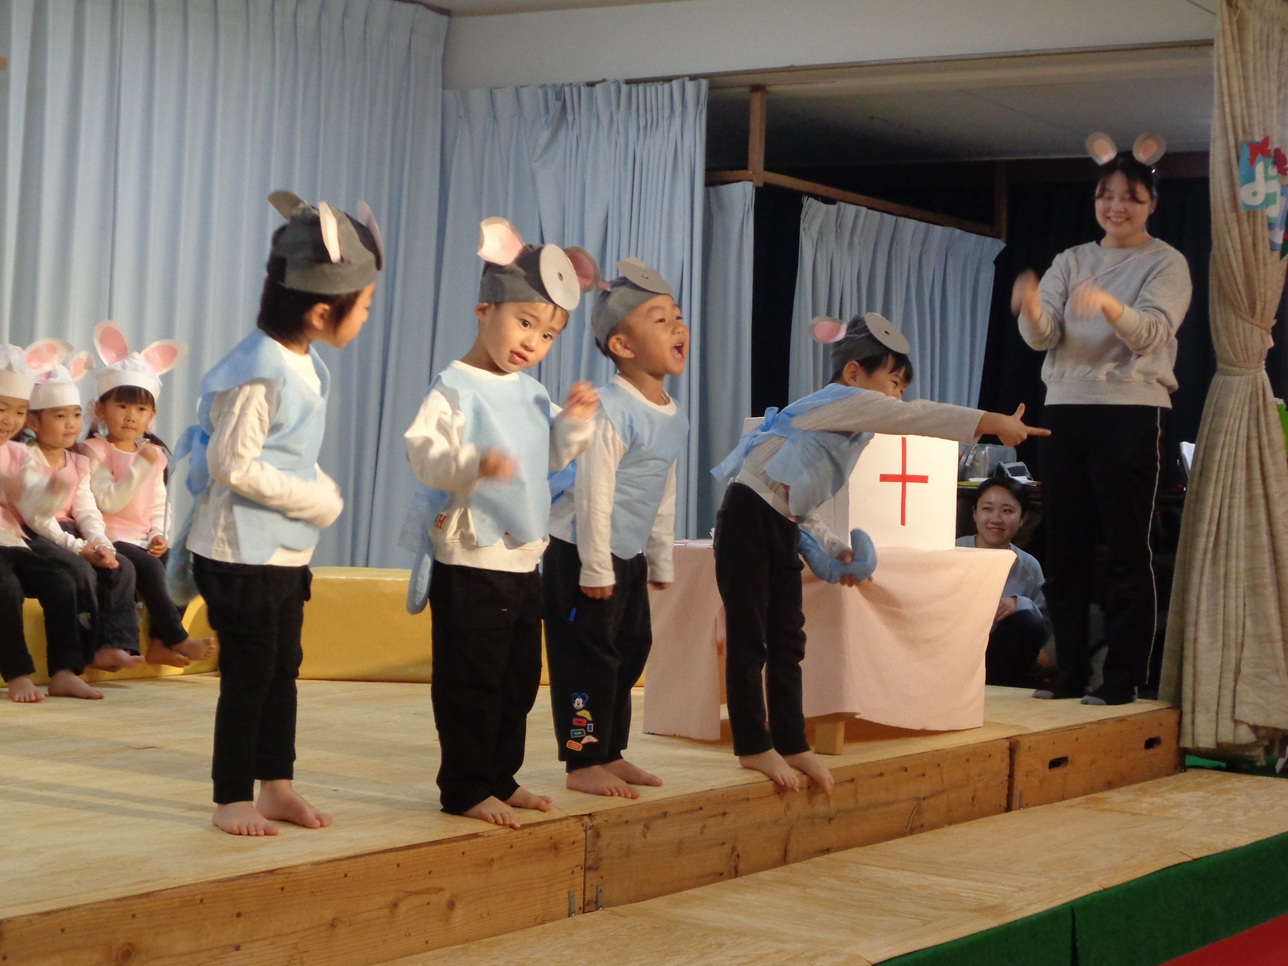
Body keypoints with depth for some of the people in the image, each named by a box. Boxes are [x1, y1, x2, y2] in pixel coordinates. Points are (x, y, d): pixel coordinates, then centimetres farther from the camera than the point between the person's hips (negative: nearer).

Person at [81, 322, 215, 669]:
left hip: (144, 540, 6)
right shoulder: (94, 451, -5)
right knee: (149, 568, -29)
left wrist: (158, 535, -2)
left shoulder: (154, 453, 15)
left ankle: (160, 643, -14)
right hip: (111, 538, -6)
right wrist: (142, 467, -21)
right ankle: (177, 639, -20)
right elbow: (108, 502, -18)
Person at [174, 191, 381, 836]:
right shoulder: (259, 372, -22)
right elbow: (231, 464, -23)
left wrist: (321, 493, -2)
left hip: (288, 551, 9)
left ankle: (277, 786, 26)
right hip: (241, 553, -9)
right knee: (248, 674, -1)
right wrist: (314, 500, -18)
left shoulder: (309, 366, 6)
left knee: (283, 668, 15)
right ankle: (232, 799, 12)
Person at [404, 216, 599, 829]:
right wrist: (474, 464, -40)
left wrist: (574, 420, 4)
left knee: (519, 680, 15)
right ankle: (465, 790, 7)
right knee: (471, 681, -2)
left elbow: (555, 455, 23)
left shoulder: (531, 393, 12)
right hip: (469, 562, -9)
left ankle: (500, 779, 27)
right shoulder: (456, 388, -14)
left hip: (524, 561, 9)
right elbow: (424, 454, -24)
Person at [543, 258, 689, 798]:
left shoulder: (673, 419, 7)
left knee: (630, 652, 14)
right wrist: (596, 568, -21)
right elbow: (594, 493, -22)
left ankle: (609, 754, 24)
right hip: (582, 553, -9)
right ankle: (582, 762, 3)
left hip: (629, 556, 9)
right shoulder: (612, 410, -20)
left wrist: (662, 560, 19)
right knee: (589, 656, -5)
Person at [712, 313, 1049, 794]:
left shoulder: (846, 419, 19)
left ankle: (791, 743, 15)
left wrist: (835, 549, 8)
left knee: (788, 641, 9)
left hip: (782, 529, 10)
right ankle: (754, 745, 3)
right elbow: (916, 417, -21)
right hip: (748, 520, -10)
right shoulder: (842, 401, -9)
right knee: (749, 640, -3)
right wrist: (990, 422, -24)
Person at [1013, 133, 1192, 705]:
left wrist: (1107, 305, -36)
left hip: (1131, 411, -5)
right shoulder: (1071, 261, 15)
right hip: (1066, 407, 5)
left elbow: (1152, 333, -16)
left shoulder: (1166, 264, 2)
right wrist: (1033, 310, -24)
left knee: (1127, 550, -5)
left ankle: (1122, 679, 0)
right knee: (1063, 545, 6)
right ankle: (1070, 673, 14)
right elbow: (1042, 336, 0)